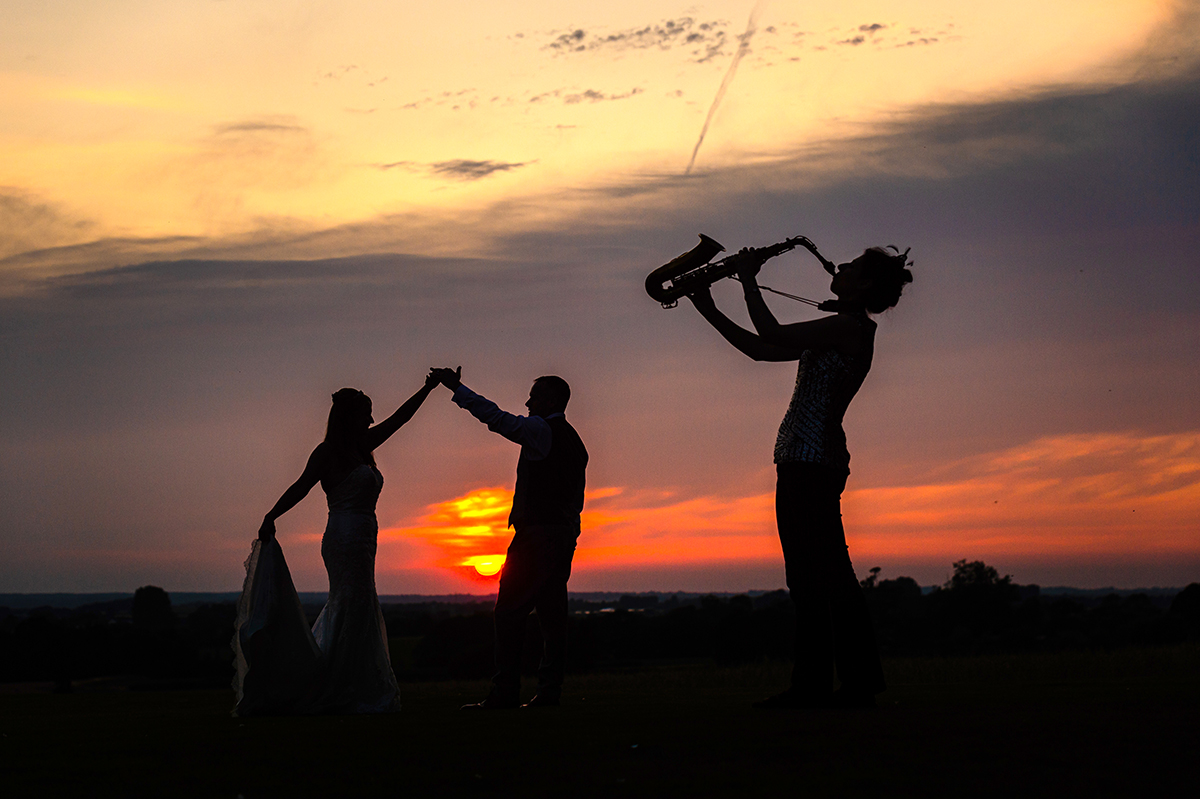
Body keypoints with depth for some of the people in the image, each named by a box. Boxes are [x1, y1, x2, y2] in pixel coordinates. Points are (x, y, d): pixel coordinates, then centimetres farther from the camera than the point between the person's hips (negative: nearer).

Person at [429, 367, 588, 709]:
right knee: (551, 612, 6)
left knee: (510, 611, -8)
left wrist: (457, 388, -3)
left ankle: (505, 691, -11)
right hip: (565, 533, 9)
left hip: (537, 533, -9)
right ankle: (549, 691, 4)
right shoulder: (572, 438, 19)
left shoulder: (540, 429, -7)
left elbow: (496, 418, -10)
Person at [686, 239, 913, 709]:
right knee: (807, 578, 10)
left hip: (814, 460, -10)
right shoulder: (837, 330, 21)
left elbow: (773, 335, -15)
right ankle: (811, 686, 13)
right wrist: (711, 313, 21)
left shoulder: (852, 327, -8)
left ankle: (860, 684, -6)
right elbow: (760, 350, 23)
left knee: (826, 574, -9)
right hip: (801, 460, 10)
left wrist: (748, 280, -3)